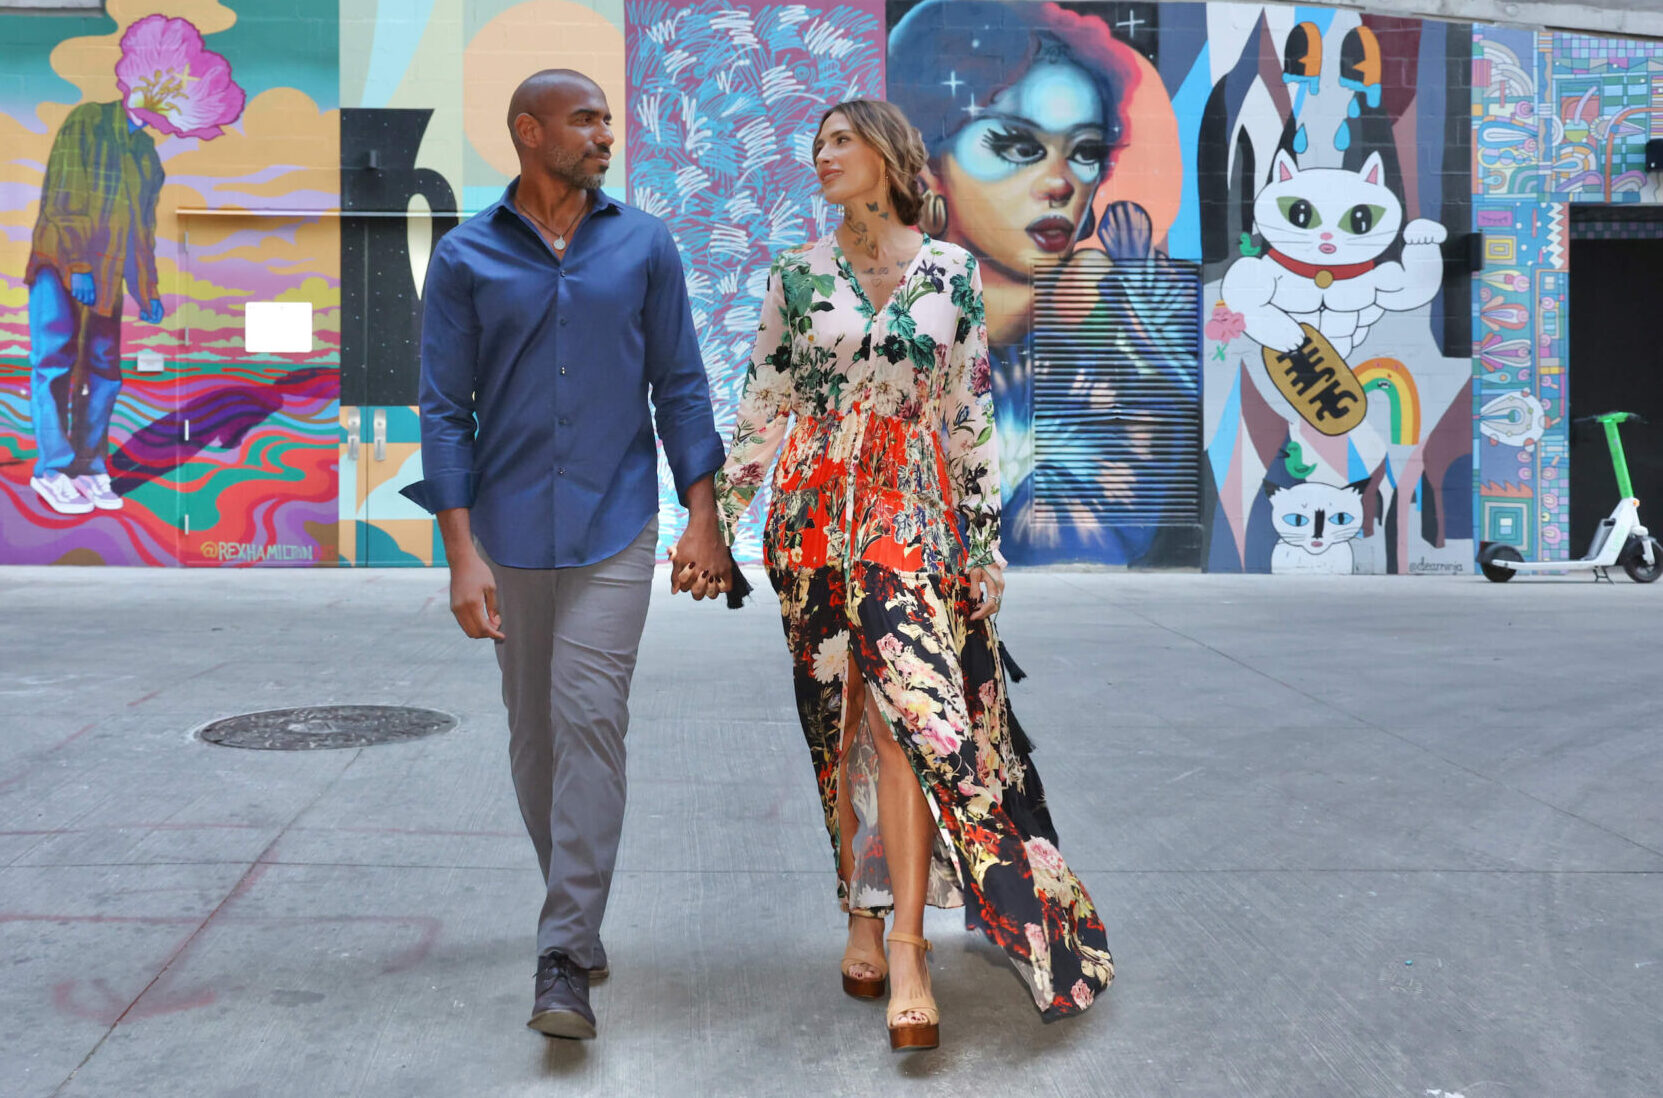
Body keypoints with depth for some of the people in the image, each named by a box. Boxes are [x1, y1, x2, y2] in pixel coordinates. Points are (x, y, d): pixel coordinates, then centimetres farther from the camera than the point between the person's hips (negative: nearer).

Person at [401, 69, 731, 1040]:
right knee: (534, 732, 10)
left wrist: (703, 515, -1)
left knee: (590, 721, -10)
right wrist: (463, 552, -8)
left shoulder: (644, 246, 5)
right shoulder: (466, 259, 2)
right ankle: (577, 910, 29)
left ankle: (565, 958, -6)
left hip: (614, 528, -1)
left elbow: (680, 386, 7)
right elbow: (446, 409, 0)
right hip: (510, 531, 1)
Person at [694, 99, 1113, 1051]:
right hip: (815, 516, 2)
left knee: (908, 714, -14)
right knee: (840, 723, 6)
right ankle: (864, 916, 20)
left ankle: (907, 947, -10)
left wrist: (987, 539, 5)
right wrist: (718, 522, 4)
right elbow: (762, 410, 8)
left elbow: (972, 415, 7)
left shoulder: (952, 272, 5)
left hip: (915, 516, -1)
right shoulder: (797, 276, 7)